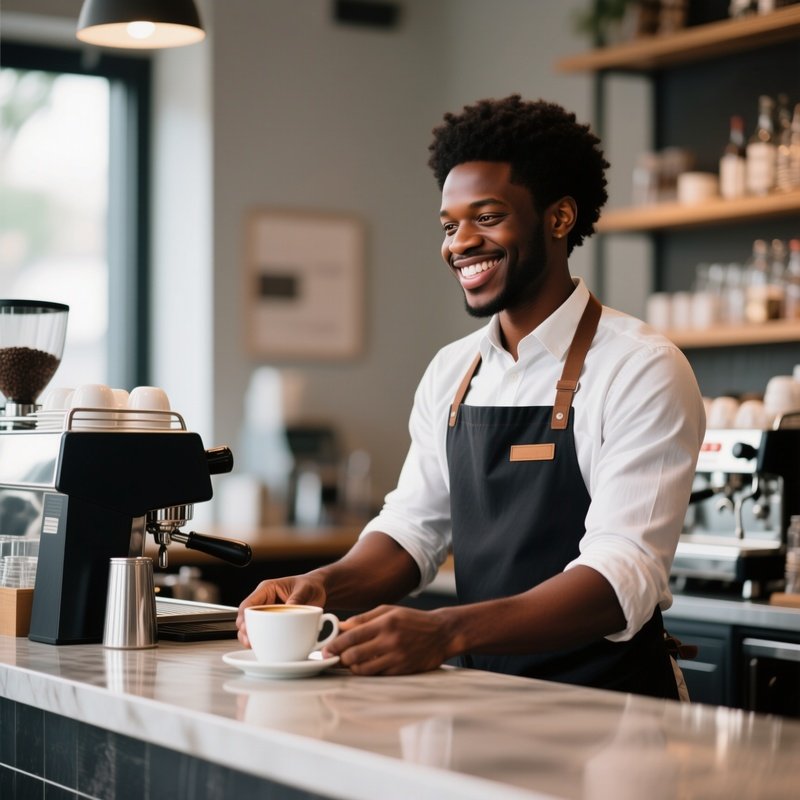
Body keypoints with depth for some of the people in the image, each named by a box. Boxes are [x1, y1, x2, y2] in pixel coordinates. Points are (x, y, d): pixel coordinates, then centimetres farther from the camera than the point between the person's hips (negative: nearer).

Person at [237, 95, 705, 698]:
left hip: (609, 705, -5)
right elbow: (413, 528, 14)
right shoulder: (450, 373, 11)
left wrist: (446, 632, -32)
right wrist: (325, 585, -8)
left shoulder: (643, 370, -10)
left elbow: (622, 576, -19)